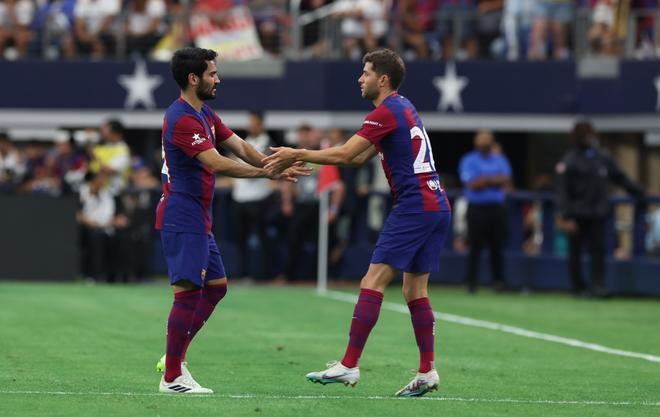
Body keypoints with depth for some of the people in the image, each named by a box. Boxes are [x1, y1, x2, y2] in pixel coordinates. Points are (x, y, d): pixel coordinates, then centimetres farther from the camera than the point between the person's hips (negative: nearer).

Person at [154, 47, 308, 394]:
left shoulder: (205, 115, 15)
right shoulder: (182, 119, -18)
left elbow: (240, 147, 10)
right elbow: (216, 164, -26)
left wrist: (275, 164, -7)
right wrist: (268, 173, -24)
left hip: (197, 220, 11)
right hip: (182, 219, -11)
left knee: (216, 286, 14)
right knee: (188, 293, -10)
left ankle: (174, 357, 17)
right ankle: (172, 378, -6)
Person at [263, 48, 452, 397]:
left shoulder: (387, 112, -10)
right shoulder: (403, 108, 20)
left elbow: (344, 154, -15)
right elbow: (359, 157, 21)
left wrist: (297, 155, -7)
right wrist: (302, 158, 15)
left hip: (414, 208, -10)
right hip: (437, 207, 10)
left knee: (373, 282, -10)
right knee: (415, 289, 11)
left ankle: (349, 365, -13)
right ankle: (427, 372, 8)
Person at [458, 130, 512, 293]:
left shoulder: (500, 160, 14)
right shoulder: (468, 161, 4)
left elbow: (505, 180, -1)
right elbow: (471, 184, -9)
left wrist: (484, 179, -9)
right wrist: (494, 180, -5)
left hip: (497, 208, 3)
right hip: (477, 208, -3)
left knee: (497, 247, 1)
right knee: (475, 246, -7)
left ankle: (498, 280, 7)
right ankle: (471, 282, -3)